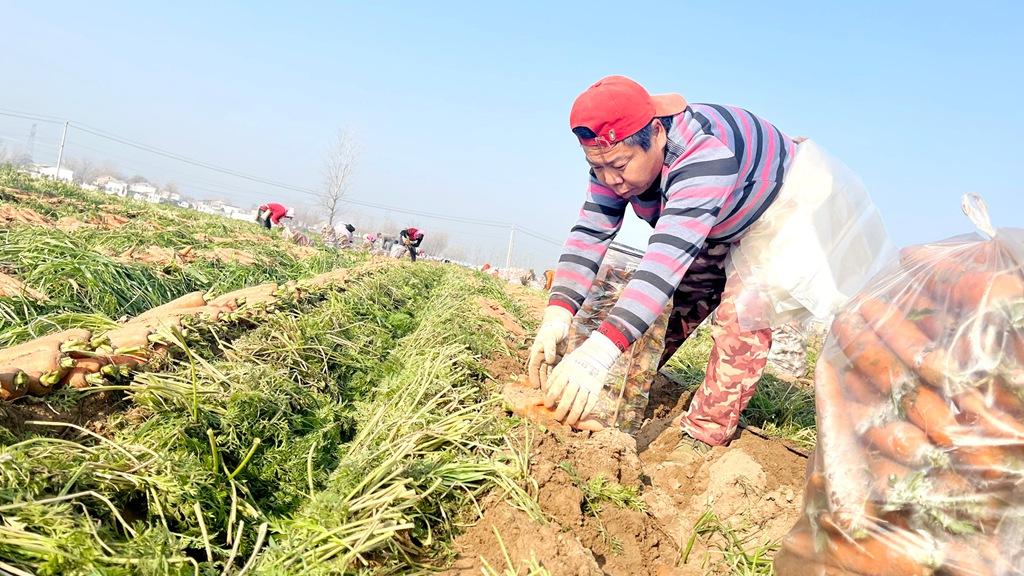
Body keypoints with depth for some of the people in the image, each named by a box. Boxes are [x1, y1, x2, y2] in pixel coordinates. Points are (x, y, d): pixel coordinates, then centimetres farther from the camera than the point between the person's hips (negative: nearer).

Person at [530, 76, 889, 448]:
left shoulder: (704, 153, -43)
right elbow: (589, 234, -27)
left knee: (744, 313, -21)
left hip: (779, 206, -7)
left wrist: (600, 351, -64)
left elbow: (670, 256, -54)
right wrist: (556, 315, -43)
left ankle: (703, 437, -11)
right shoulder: (617, 156, -20)